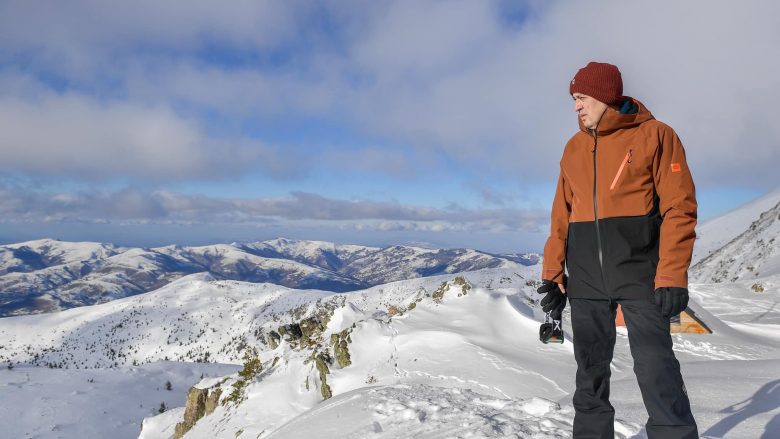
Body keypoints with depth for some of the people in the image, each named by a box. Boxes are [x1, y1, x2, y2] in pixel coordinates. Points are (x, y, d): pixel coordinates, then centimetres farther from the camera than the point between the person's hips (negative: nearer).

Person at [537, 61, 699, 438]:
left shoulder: (654, 135, -1)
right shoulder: (574, 148, 13)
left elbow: (679, 207, -6)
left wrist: (672, 276, -14)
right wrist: (553, 272, 8)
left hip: (639, 273, -4)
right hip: (585, 277, 5)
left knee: (656, 368, -8)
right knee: (590, 368, 10)